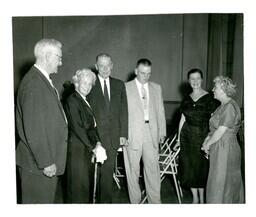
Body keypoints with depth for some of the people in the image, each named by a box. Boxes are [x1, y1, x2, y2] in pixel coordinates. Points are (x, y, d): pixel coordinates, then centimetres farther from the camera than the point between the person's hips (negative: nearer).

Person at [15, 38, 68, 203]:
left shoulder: (44, 80, 11)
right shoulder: (33, 83, -20)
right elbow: (33, 129, -23)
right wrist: (46, 162, -19)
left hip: (49, 160, 9)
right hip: (39, 165, -9)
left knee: (49, 199, 21)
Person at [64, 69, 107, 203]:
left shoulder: (85, 101, 14)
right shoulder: (72, 100, -12)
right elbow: (77, 128, -17)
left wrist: (97, 143, -2)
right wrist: (93, 147, -13)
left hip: (87, 148, 8)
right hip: (77, 149, -8)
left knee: (87, 182, 13)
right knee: (79, 183, 1)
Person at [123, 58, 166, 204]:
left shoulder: (157, 88, 12)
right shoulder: (126, 87, -1)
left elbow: (160, 111, 13)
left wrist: (162, 132, 9)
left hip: (152, 134, 3)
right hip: (132, 135, -2)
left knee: (153, 169, 4)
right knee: (133, 170, 7)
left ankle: (155, 202, 18)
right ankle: (135, 201, 22)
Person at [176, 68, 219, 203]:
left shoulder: (209, 98, -6)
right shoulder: (186, 99, 7)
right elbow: (182, 119, 10)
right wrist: (179, 139, 10)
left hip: (203, 135, -4)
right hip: (187, 136, 4)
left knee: (202, 167, 5)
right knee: (189, 167, 8)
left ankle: (202, 198, 25)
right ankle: (195, 197, 26)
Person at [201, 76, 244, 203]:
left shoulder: (230, 107, -19)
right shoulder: (223, 106, 12)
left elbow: (220, 131, -20)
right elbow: (214, 128, 14)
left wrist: (208, 144, -9)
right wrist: (207, 139, 2)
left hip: (225, 148, -9)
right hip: (219, 148, 9)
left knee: (220, 182, 2)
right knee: (228, 181, 18)